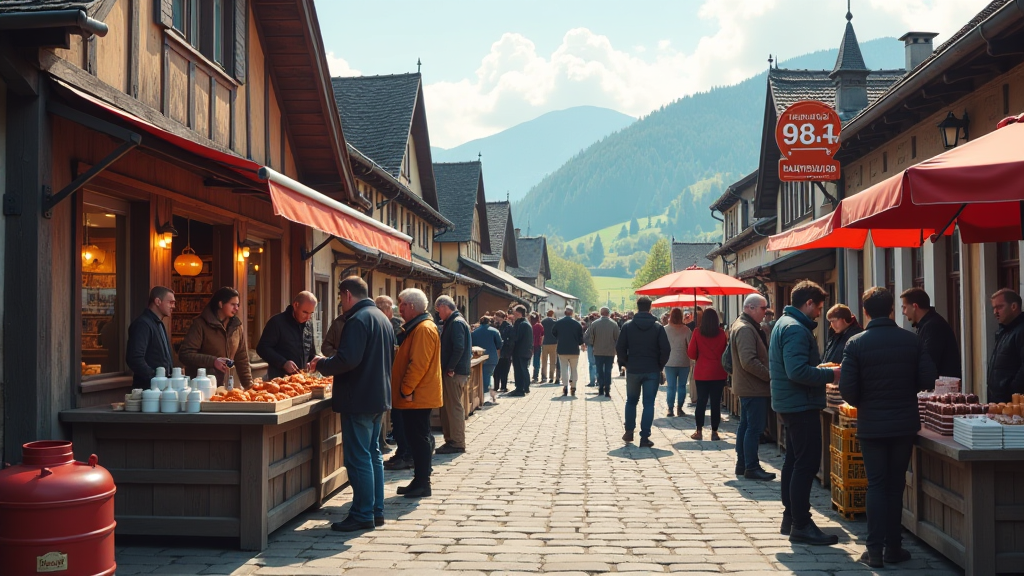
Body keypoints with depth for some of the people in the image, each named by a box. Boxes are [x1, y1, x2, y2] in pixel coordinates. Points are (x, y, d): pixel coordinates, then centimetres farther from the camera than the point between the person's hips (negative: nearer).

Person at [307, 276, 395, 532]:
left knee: (358, 459, -4)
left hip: (359, 400, -10)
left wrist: (322, 365, -8)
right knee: (373, 454, 16)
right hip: (380, 396, 10)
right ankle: (376, 510, 21)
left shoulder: (358, 319, -16)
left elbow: (347, 360, -26)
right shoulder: (383, 318, 15)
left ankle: (362, 515, 1)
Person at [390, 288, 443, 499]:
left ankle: (422, 484, 1)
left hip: (417, 397, -10)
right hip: (414, 396, 10)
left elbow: (418, 364, -23)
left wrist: (406, 389, -20)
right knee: (416, 439, 13)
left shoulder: (424, 329, -17)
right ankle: (419, 481, 19)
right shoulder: (416, 327, 18)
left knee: (419, 439, -5)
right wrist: (405, 389, 17)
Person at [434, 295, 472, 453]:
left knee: (454, 407, -5)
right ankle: (451, 440, 20)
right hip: (451, 371, 10)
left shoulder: (457, 323, -14)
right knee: (447, 408, 14)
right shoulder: (452, 322, 18)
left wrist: (450, 368, -19)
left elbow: (459, 348, -23)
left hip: (454, 373, -10)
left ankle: (457, 444, 0)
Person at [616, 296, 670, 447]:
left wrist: (624, 363, 10)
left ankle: (629, 432, 21)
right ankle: (645, 437, -2)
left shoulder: (628, 326, -2)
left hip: (633, 370, 1)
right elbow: (666, 349, -7)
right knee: (649, 404, 2)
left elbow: (619, 348, -3)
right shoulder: (658, 327, -4)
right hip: (652, 371, -1)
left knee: (631, 401, 18)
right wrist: (660, 365, 5)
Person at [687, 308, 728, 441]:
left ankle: (699, 431, 11)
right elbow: (726, 352, 2)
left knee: (701, 401, 9)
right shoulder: (721, 333, -5)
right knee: (716, 402, 5)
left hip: (701, 373, 0)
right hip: (718, 373, 0)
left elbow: (691, 353, -4)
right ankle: (714, 432, 7)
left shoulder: (697, 333, -7)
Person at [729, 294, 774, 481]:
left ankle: (742, 464, 21)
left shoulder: (743, 326, 16)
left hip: (747, 386, 11)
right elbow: (749, 361, -26)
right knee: (755, 428, -6)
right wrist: (770, 376, -19)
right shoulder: (745, 329, -18)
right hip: (754, 388, -11)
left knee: (746, 426, 14)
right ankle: (751, 467, -2)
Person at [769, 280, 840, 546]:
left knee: (794, 461, 16)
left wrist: (821, 369, 12)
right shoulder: (796, 329, -19)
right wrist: (831, 374, -19)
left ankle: (790, 517, 25)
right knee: (806, 464, -7)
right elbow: (798, 372, -28)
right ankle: (801, 525, -4)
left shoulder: (784, 323, 15)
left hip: (789, 404, 11)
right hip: (801, 405, -11)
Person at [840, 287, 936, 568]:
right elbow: (928, 379, -5)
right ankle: (893, 548, 16)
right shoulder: (912, 341, -4)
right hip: (905, 423, 2)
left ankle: (875, 550, 4)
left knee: (876, 485, 7)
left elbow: (847, 388, -12)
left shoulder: (856, 343, -10)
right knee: (896, 485, 12)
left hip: (871, 425, -1)